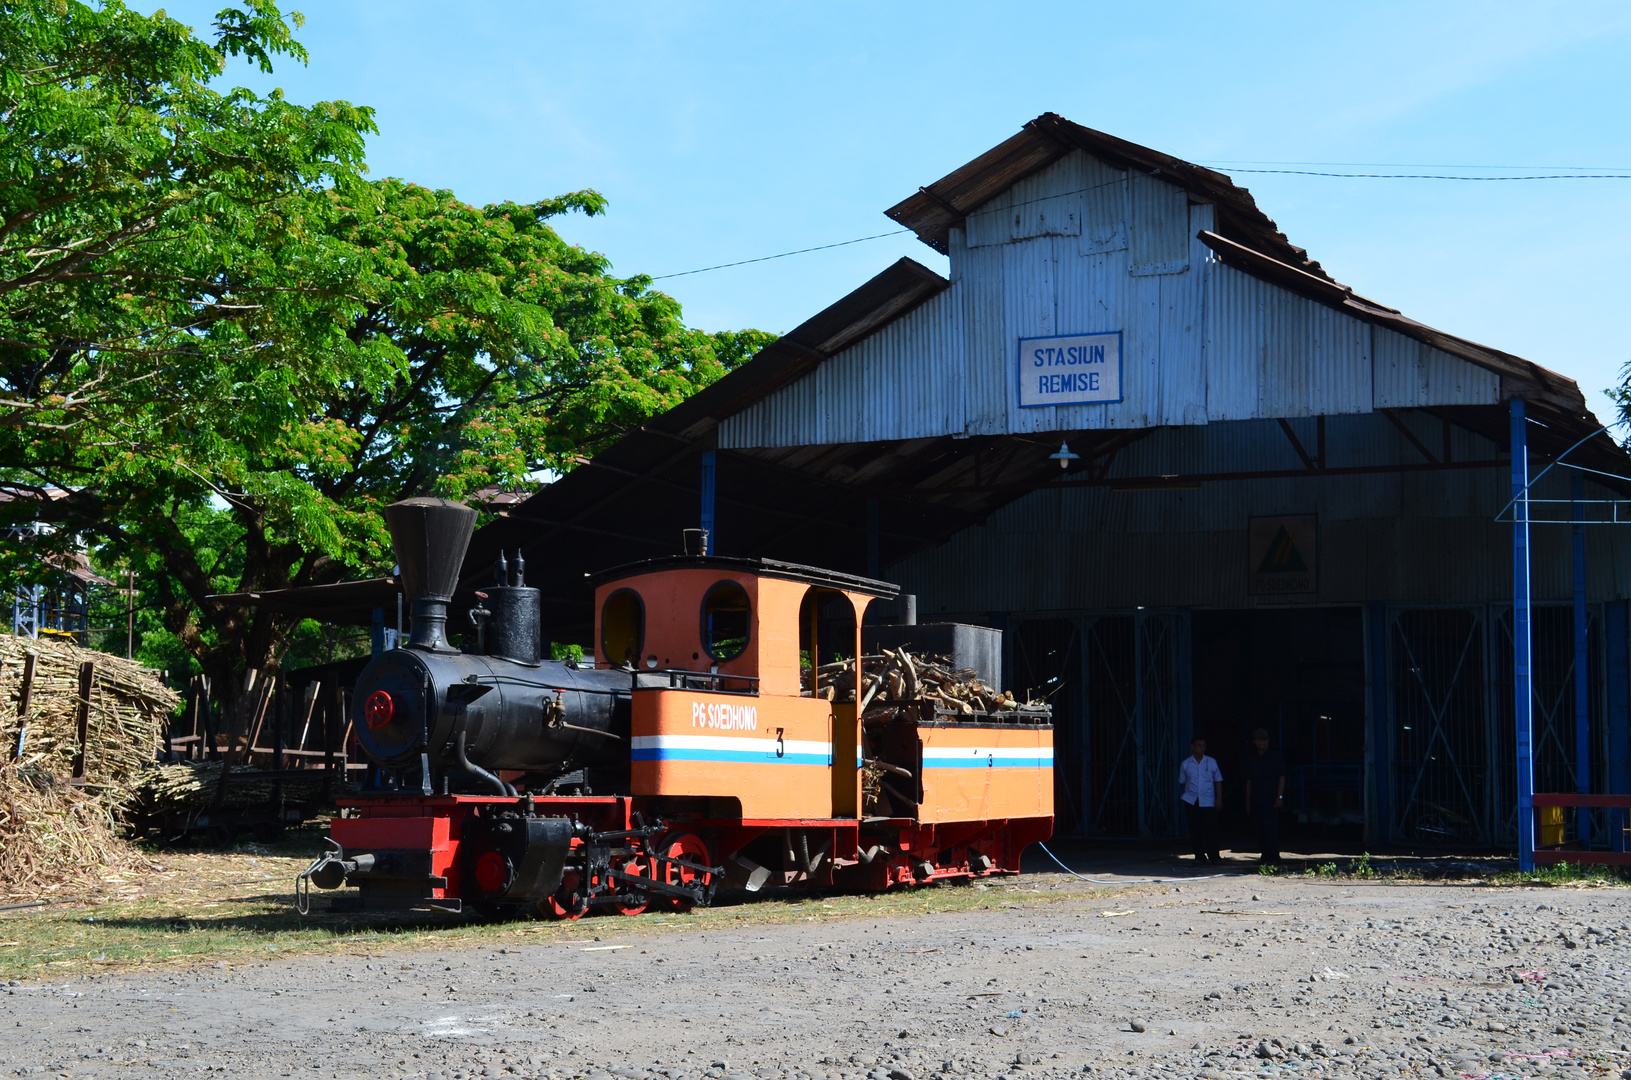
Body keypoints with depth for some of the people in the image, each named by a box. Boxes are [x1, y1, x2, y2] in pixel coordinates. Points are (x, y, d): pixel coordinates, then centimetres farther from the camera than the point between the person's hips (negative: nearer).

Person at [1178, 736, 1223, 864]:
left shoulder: (1211, 762, 6)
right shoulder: (1185, 764, 6)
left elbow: (1218, 781, 9)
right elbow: (1182, 782, 15)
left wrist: (1219, 798, 2)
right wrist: (1189, 792, 4)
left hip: (1208, 802, -1)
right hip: (1191, 802, 1)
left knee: (1211, 829, -5)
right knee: (1195, 830, 3)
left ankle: (1214, 856, 1)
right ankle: (1199, 856, 11)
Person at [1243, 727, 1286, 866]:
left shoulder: (1275, 757, 1)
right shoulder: (1251, 759, 14)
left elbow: (1282, 777, -1)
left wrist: (1280, 797, -10)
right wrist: (1248, 801, 14)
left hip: (1271, 800, -5)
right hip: (1256, 800, 5)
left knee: (1271, 828, -11)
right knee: (1260, 829, 6)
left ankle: (1273, 857, -12)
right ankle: (1265, 855, 14)